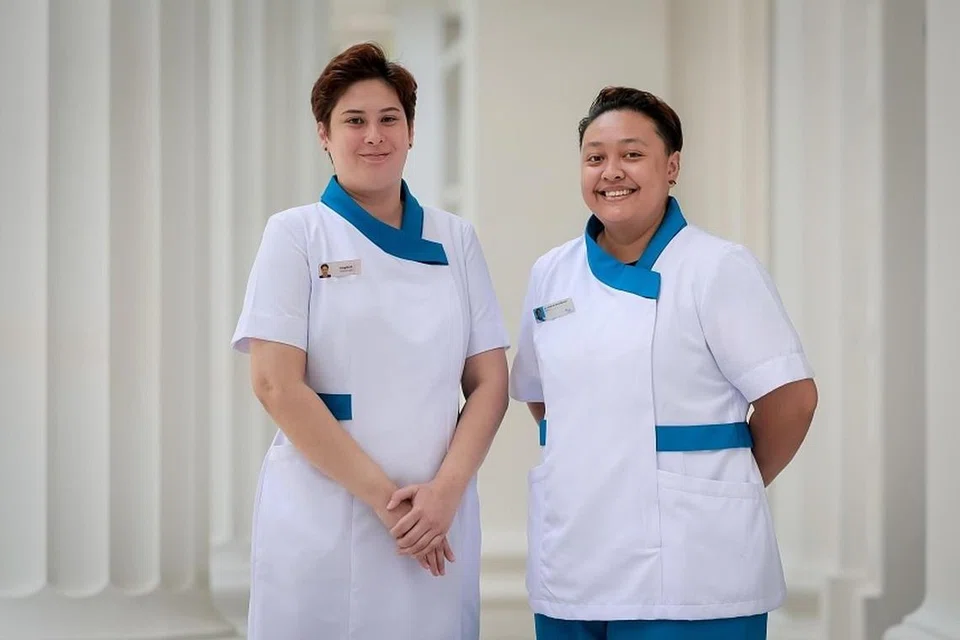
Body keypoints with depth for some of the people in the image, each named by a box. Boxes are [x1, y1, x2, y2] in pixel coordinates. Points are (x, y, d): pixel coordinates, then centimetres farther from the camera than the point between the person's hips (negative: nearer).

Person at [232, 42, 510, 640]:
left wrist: (445, 492, -9)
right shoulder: (297, 235, 1)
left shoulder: (456, 241, 10)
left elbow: (489, 382, 7)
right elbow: (277, 385, -8)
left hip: (438, 518, 3)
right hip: (323, 518, -3)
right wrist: (383, 495, -12)